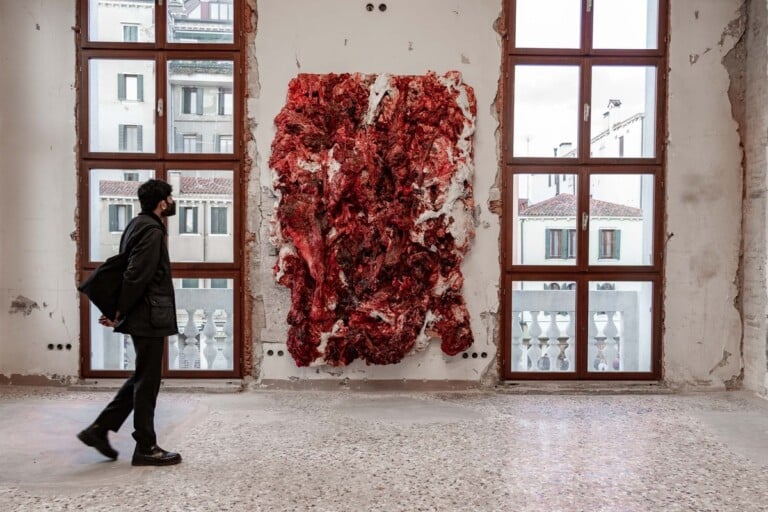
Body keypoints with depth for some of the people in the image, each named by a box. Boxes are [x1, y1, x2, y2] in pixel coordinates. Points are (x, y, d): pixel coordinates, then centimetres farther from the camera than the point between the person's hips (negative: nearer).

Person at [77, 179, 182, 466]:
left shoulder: (139, 225, 15)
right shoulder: (151, 230, -17)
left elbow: (131, 271, 16)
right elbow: (136, 276, -23)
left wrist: (117, 311, 14)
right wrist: (118, 314, -14)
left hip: (144, 316, 10)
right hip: (149, 318, -10)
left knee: (142, 378, 18)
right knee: (147, 382, 0)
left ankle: (99, 429, 23)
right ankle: (146, 448, 11)